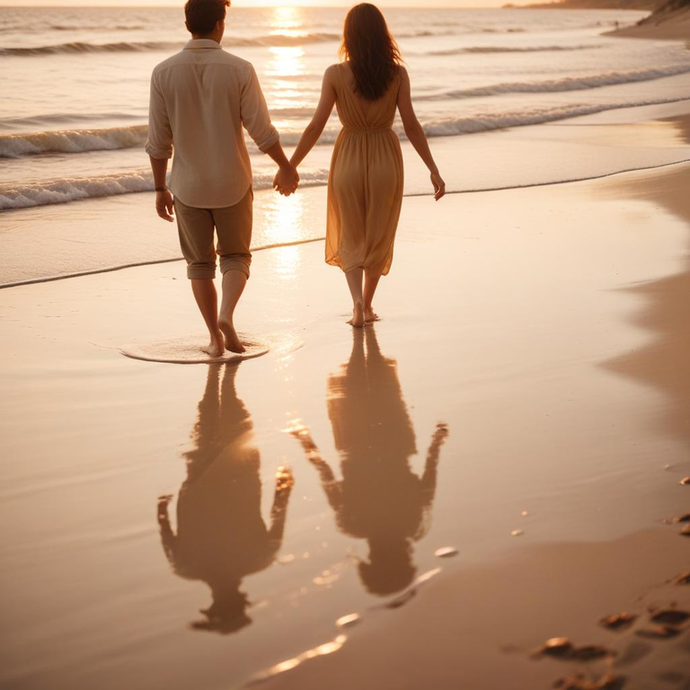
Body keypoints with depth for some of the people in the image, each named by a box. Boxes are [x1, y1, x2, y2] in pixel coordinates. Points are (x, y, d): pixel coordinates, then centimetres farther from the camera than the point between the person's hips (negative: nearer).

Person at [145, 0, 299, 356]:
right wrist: (286, 167, 8)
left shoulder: (164, 72, -8)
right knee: (235, 257, 16)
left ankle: (216, 337, 13)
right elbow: (261, 130, -9)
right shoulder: (240, 69, -12)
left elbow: (158, 139, -4)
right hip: (232, 183, -1)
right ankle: (226, 315, -9)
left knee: (200, 263, 17)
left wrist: (160, 189, 8)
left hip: (188, 186, 1)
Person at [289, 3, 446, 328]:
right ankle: (367, 304, 29)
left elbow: (316, 126, -11)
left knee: (349, 238, 16)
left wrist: (290, 166, -2)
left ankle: (358, 302, -4)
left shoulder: (335, 74, -11)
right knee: (378, 237, 20)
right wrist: (434, 170, -3)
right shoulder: (397, 73, -8)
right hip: (385, 161, 1)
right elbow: (411, 125, -9)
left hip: (348, 161, -1)